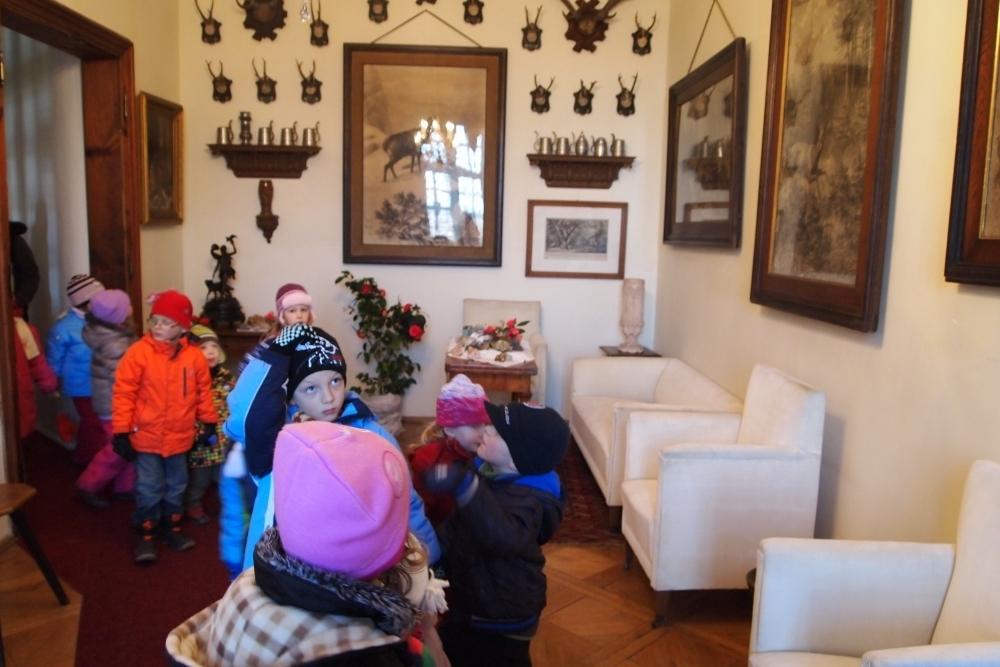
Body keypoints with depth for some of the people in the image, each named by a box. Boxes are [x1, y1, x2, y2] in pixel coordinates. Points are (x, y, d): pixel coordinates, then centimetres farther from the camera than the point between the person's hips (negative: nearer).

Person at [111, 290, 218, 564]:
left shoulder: (194, 356, -4)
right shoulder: (138, 352, -12)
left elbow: (203, 391, 8)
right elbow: (124, 392, -11)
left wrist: (209, 421, 11)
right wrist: (121, 431, -12)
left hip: (180, 437, 3)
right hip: (147, 436, -3)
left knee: (176, 486, 16)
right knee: (149, 489, 4)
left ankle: (172, 528, 33)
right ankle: (146, 536, 19)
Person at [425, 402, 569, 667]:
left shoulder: (524, 499, -34)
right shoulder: (492, 470, -6)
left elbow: (505, 537, -58)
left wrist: (466, 486, -66)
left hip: (501, 615, -9)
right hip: (470, 598, 9)